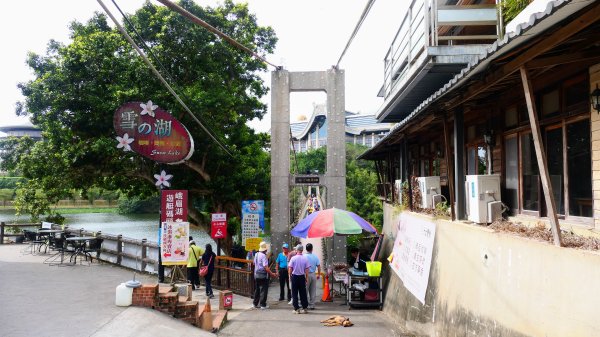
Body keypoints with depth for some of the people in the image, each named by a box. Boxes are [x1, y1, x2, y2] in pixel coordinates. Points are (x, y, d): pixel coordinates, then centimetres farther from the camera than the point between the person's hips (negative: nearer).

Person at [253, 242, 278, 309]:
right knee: (263, 290, 0)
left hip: (256, 274, 8)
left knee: (257, 289, 16)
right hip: (263, 275, -8)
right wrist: (272, 274, -18)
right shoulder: (263, 256, -19)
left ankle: (255, 304, 23)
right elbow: (266, 267, -23)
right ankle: (263, 305, 2)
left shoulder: (256, 254, 6)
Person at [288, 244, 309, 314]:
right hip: (302, 277, 2)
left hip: (294, 276, -2)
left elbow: (290, 269, -8)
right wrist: (306, 278, 11)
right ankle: (304, 308, 12)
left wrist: (290, 275, 10)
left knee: (295, 293, 5)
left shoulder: (293, 258, -10)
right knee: (303, 293, 10)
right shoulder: (305, 258, -4)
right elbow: (306, 269, 0)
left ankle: (296, 309, 6)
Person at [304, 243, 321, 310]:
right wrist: (319, 274, 13)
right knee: (313, 291, 10)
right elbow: (319, 266, 2)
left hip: (306, 275, -4)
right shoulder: (315, 257, 0)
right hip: (313, 274, 4)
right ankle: (312, 305, 15)